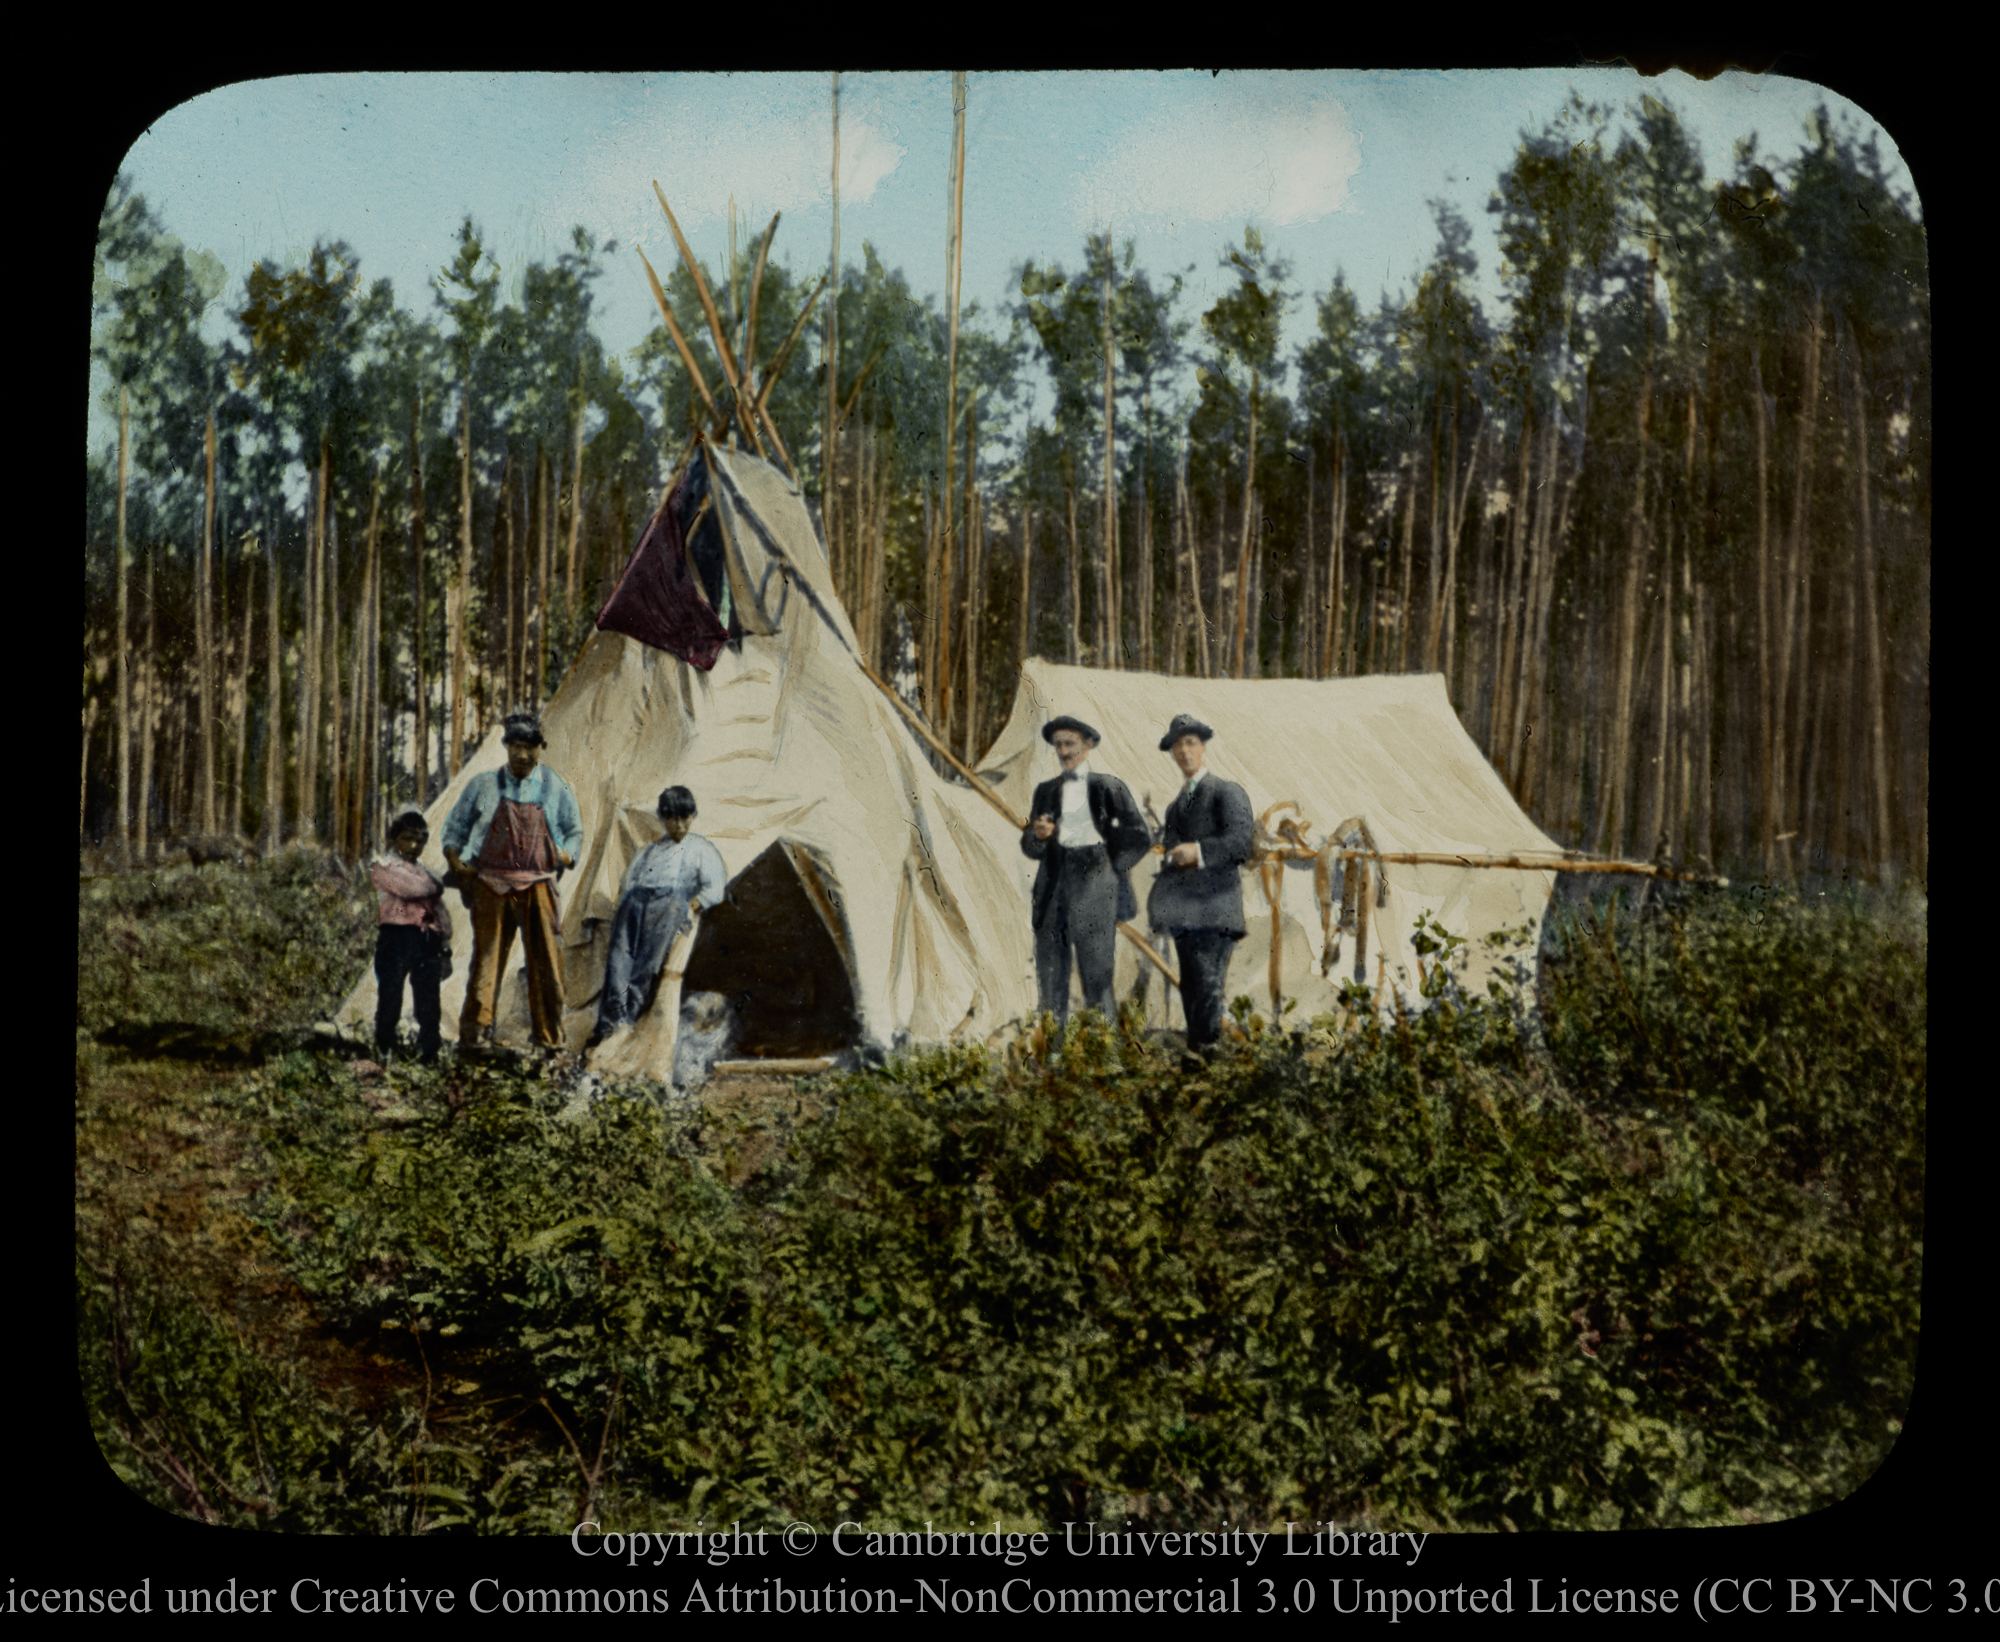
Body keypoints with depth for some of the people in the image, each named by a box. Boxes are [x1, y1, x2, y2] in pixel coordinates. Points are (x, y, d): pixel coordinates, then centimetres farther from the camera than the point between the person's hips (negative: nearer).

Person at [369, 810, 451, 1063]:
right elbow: (412, 887, -13)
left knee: (429, 1004, 2)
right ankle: (385, 1051, 5)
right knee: (390, 999, -2)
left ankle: (429, 1055, 5)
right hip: (396, 936, -5)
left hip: (428, 941, 5)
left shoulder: (428, 873, 23)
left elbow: (440, 912, 20)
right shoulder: (382, 866, 4)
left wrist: (445, 947, 11)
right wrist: (434, 884, 6)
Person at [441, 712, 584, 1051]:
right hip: (490, 883, 0)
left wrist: (566, 856, 1)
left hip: (537, 885, 0)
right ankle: (474, 1026, -4)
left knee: (546, 959, -3)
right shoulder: (483, 786, 11)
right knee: (487, 956, -6)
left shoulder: (556, 789, 11)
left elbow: (575, 831, 20)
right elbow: (454, 825, 17)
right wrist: (454, 856, 2)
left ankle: (550, 1036, 3)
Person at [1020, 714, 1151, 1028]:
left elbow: (1141, 836, 5)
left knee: (1096, 971, -7)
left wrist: (1111, 869, 4)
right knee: (1050, 972, 0)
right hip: (1053, 886, 4)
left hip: (1093, 884, -4)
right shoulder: (1046, 791, 18)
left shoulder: (1108, 787, 7)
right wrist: (1038, 834, -8)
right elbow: (1029, 847, 13)